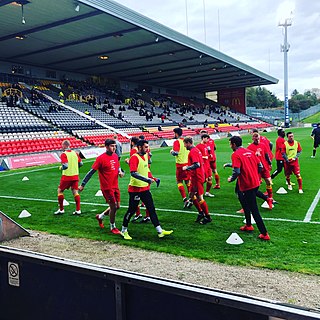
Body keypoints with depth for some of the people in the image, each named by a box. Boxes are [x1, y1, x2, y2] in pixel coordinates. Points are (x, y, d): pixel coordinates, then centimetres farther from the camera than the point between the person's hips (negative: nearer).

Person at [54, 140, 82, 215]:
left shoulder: (63, 154, -12)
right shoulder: (75, 153, 5)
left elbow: (65, 166, -22)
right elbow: (80, 163, 8)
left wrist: (61, 167, -2)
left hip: (67, 176, -5)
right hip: (75, 176, 5)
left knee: (60, 190, 12)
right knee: (75, 192, 10)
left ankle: (61, 209, 15)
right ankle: (78, 210, 8)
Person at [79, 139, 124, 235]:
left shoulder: (115, 156, 6)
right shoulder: (101, 158, -14)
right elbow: (91, 171, -12)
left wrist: (120, 172, -2)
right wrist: (83, 184, -11)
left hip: (115, 186, 7)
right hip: (107, 187, -7)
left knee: (117, 206, 13)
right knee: (113, 207, -2)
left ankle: (100, 217, 36)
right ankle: (113, 227, 20)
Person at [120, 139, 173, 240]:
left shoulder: (145, 156, 11)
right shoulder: (134, 158, -16)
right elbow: (133, 173, -28)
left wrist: (153, 179, 15)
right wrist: (147, 179, -34)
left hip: (145, 188, 8)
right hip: (135, 189, -8)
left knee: (151, 209, 7)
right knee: (131, 210, 3)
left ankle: (160, 231, 11)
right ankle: (124, 231, 22)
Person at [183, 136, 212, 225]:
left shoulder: (193, 152, -17)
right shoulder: (196, 150, 14)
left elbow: (197, 165, -27)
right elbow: (201, 163, 19)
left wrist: (187, 168, -14)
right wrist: (188, 167, 15)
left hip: (197, 178, -10)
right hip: (196, 177, 10)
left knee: (199, 198, -3)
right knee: (191, 195, 17)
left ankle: (207, 217, 7)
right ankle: (201, 213, 26)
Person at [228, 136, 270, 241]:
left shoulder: (236, 155, -13)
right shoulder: (249, 151, 10)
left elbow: (237, 171, -22)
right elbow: (260, 166, 11)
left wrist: (231, 179, -4)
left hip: (247, 185, -8)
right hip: (255, 183, 8)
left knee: (254, 210, -1)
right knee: (245, 202, 26)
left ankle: (264, 234, 2)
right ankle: (248, 225, 37)